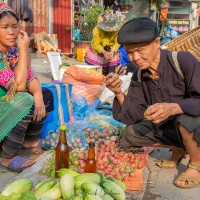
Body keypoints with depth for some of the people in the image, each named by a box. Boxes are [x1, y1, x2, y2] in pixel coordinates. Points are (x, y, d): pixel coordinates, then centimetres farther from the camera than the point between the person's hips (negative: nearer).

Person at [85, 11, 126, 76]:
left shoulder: (118, 30, -19)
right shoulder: (97, 30, -24)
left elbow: (117, 43, -15)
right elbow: (96, 44, -20)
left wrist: (112, 52, -34)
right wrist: (104, 52, -37)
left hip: (111, 52, 2)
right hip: (97, 53, -1)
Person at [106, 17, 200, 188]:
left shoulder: (183, 61, -24)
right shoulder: (139, 77, -6)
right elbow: (134, 116, -8)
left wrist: (173, 108, -46)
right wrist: (119, 94, -24)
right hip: (168, 128, 7)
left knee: (185, 118, -37)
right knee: (130, 134, -5)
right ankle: (178, 149, 16)